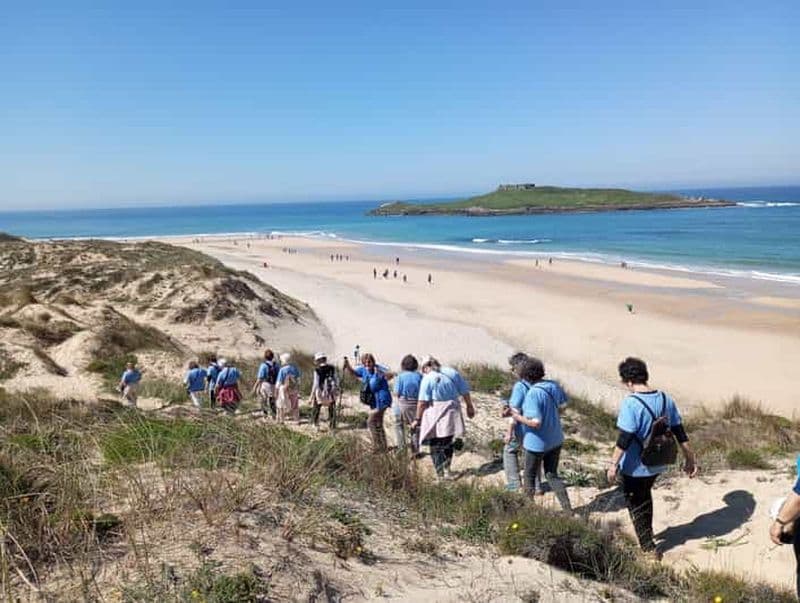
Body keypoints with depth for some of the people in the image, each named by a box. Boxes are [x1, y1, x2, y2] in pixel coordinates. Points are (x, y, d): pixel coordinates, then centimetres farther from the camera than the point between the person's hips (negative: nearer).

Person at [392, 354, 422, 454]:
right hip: (416, 404, 2)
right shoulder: (419, 376, -5)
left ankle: (401, 448, 14)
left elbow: (397, 393, -12)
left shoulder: (400, 376, -11)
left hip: (402, 404, -2)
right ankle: (415, 451, 20)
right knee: (414, 427, 15)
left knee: (399, 426, 16)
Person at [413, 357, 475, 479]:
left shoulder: (427, 379, -9)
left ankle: (440, 473, 7)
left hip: (435, 414, -4)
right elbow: (465, 392, 7)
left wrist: (417, 419, -4)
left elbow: (422, 402, -11)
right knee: (449, 441, 22)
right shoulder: (452, 372, 3)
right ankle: (447, 467, 20)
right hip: (452, 413, 4)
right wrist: (469, 406, 19)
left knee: (435, 445, 7)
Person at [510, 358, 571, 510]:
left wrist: (518, 417, -15)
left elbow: (536, 422, -29)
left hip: (537, 443, -6)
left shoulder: (533, 393, -27)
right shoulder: (554, 386, -6)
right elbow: (561, 408, 7)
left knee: (529, 476, 17)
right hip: (556, 440, 6)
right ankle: (567, 508, 18)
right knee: (552, 475, 21)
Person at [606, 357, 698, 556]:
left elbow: (624, 438, -26)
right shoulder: (666, 399, -3)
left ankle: (648, 546, 23)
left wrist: (613, 464, -18)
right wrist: (690, 459, 13)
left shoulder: (630, 403, -23)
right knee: (645, 496, 29)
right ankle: (647, 533, 45)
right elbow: (680, 432, 3)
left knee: (636, 505, 15)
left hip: (634, 467, -6)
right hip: (657, 464, 6)